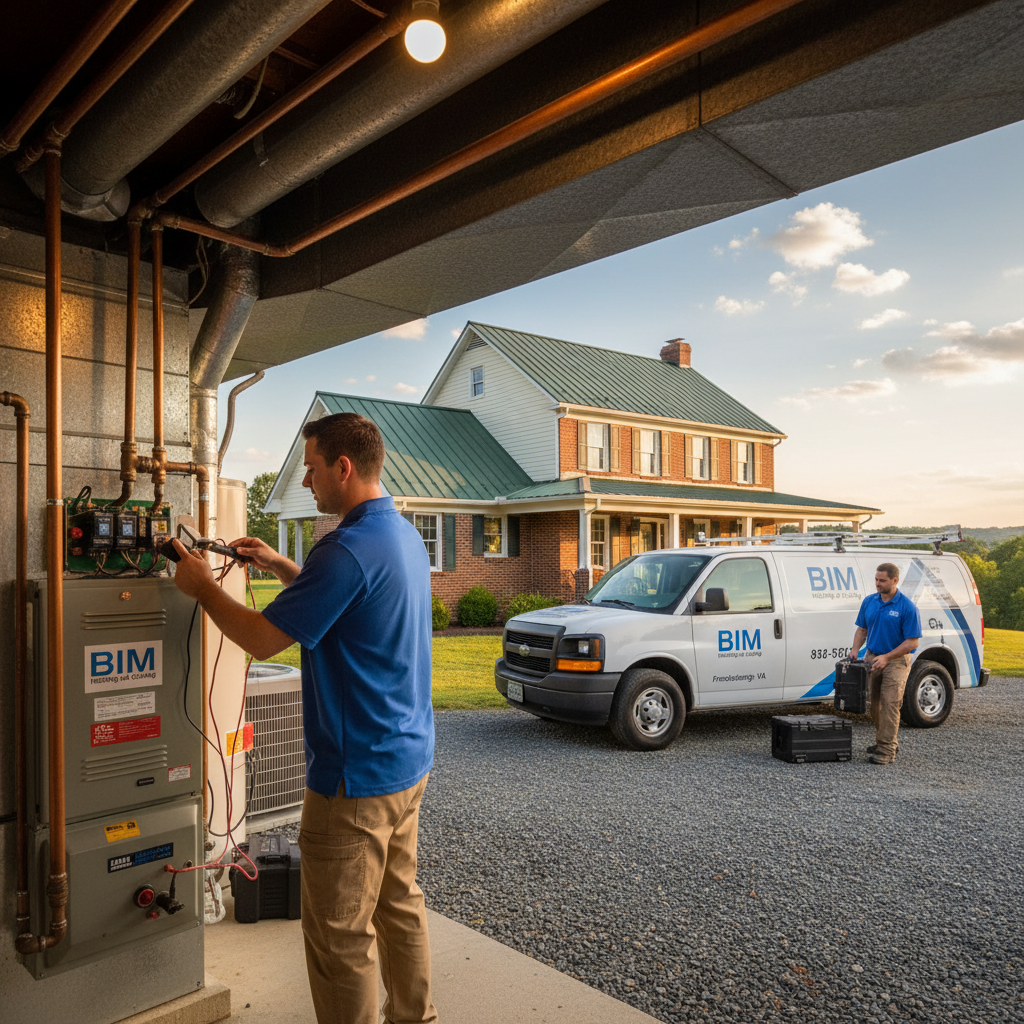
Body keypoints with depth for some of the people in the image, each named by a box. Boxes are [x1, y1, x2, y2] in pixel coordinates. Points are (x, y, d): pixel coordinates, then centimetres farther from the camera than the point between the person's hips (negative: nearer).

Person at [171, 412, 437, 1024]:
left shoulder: (349, 549, -24)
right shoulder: (405, 535, 7)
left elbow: (262, 640, -19)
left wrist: (202, 587, -3)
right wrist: (283, 568, 16)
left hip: (358, 775, -10)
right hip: (411, 759, 10)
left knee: (340, 934, 7)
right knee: (400, 900, 24)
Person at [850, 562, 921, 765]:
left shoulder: (907, 607, -14)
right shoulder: (869, 601, 3)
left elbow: (912, 642, -14)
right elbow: (861, 629, 12)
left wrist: (887, 657, -19)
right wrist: (855, 650, -4)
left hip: (896, 661, -6)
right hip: (871, 658, 6)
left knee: (890, 704, -9)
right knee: (875, 703, 12)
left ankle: (887, 750, -3)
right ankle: (886, 741, 29)